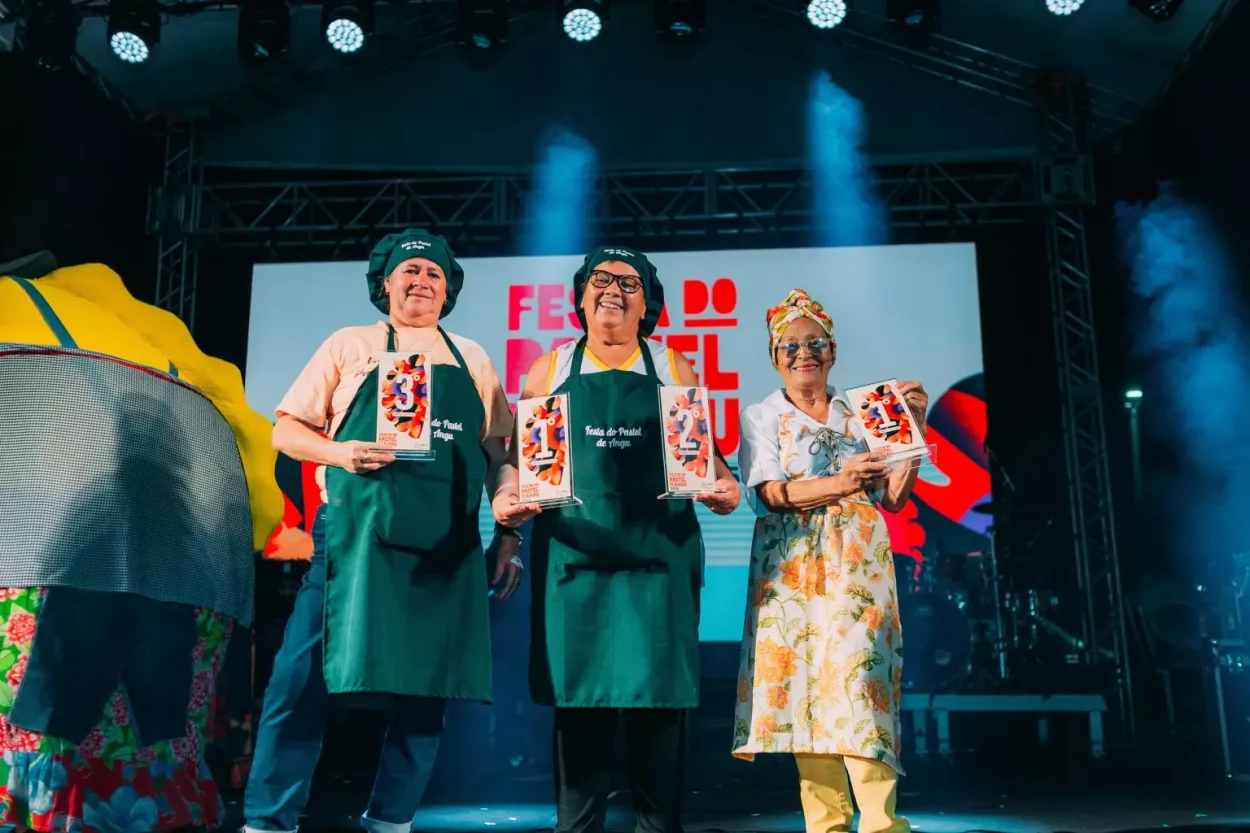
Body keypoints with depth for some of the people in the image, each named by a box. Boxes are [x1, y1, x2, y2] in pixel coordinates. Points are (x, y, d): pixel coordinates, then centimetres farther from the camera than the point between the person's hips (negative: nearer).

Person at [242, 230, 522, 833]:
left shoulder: (473, 361, 17)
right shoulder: (349, 346, 10)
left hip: (446, 546, 3)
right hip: (355, 534, -2)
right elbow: (285, 430, 7)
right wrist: (340, 453, -13)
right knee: (305, 677, -5)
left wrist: (508, 539, 8)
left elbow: (497, 456, 16)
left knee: (426, 688, 4)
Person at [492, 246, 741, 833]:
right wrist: (506, 495, -10)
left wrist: (724, 486, -7)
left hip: (658, 553, 0)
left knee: (659, 695, 0)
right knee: (577, 694, 2)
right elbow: (518, 454, 9)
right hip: (574, 552, 0)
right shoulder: (551, 369, 12)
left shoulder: (672, 368, 13)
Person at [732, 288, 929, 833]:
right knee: (801, 679, -4)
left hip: (857, 564, 0)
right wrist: (842, 483, -20)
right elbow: (771, 493, -7)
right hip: (791, 567, 0)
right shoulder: (760, 417, 9)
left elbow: (895, 497, 6)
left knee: (856, 675, -14)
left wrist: (914, 429, -3)